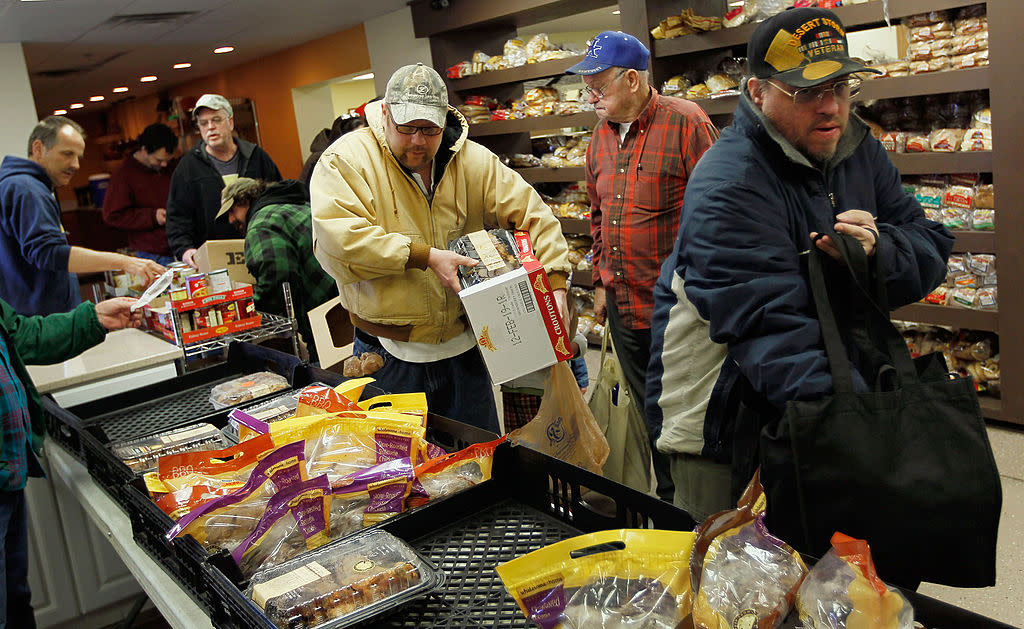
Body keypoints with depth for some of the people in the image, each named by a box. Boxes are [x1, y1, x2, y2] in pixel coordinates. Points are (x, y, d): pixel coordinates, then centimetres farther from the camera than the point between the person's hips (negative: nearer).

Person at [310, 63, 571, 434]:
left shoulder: (473, 161, 0)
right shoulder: (346, 160, -11)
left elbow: (530, 211, 2)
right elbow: (337, 242, -23)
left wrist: (554, 282, -12)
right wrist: (426, 257, -25)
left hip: (463, 346, 3)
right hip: (389, 355, -3)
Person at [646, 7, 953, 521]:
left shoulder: (858, 151, 2)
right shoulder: (728, 186, -25)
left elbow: (932, 248, 1)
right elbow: (770, 332, -34)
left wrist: (879, 251, -24)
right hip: (722, 421, -6)